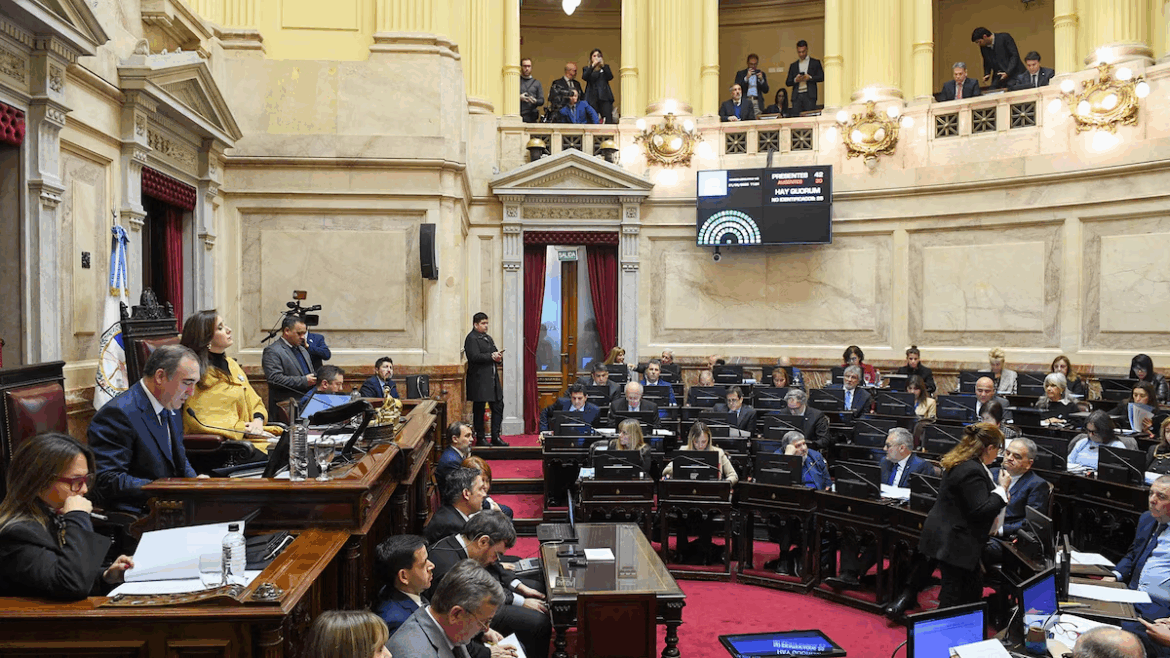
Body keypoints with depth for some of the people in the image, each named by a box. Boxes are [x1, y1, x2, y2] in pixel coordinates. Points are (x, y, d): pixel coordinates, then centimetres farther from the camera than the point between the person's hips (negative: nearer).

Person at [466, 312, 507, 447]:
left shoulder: (488, 338, 20)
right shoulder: (471, 339, -8)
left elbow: (495, 353, 23)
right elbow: (474, 357, -20)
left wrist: (499, 357, 0)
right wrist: (491, 356, -18)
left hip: (492, 379, 8)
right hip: (479, 380, -8)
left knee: (498, 407, 7)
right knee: (479, 409, 1)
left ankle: (496, 437, 14)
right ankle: (480, 438, 9)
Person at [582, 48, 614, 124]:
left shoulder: (605, 67, 19)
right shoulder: (587, 69, 17)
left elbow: (610, 77, 1)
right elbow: (584, 77, -3)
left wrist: (603, 66, -11)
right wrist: (593, 66, -12)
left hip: (604, 96, 0)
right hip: (592, 97, 0)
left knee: (608, 120, -13)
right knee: (592, 121, -8)